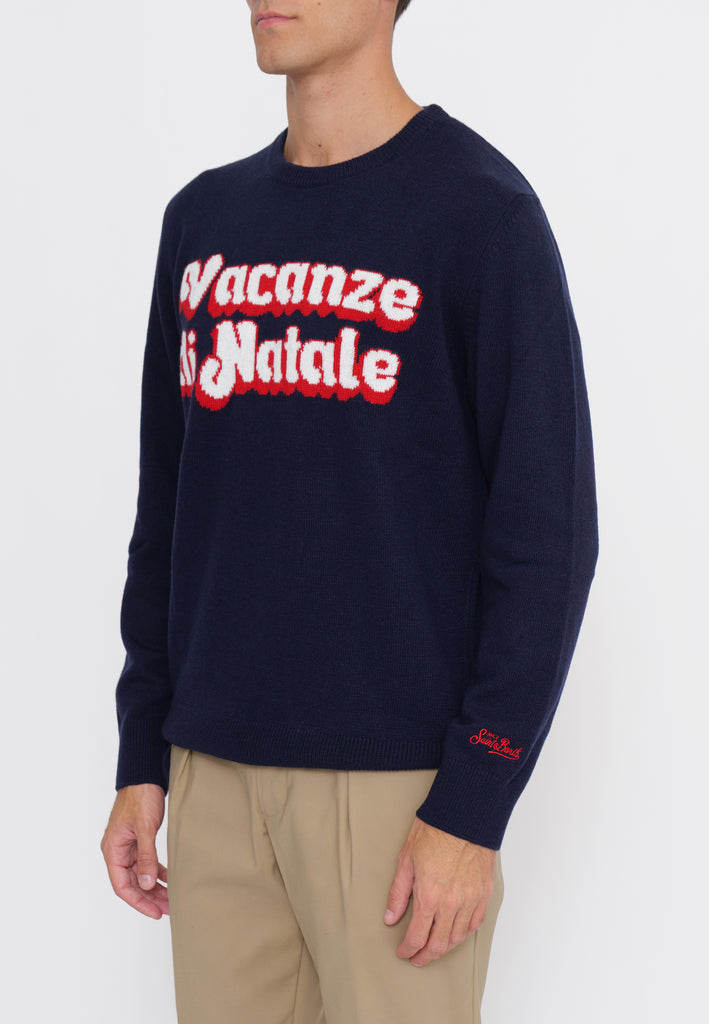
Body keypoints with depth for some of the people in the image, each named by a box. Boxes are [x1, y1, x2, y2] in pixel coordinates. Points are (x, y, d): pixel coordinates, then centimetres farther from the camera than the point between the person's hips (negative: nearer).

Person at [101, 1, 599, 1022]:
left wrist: (473, 808, -13)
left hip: (399, 778, -5)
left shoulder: (483, 208, -7)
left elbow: (547, 532, -9)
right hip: (217, 771, 5)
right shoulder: (203, 220, 11)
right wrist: (142, 755, 11)